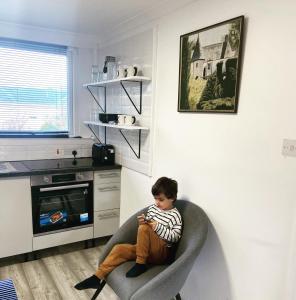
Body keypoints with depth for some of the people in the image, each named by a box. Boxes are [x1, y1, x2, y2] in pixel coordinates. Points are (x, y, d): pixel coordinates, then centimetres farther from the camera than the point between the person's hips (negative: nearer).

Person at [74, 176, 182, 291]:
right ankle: (98, 277, -8)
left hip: (161, 252, -6)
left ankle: (140, 264, -20)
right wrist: (143, 222, -6)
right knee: (119, 248, -13)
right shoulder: (152, 208, 10)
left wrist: (158, 227, -22)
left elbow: (175, 237, -13)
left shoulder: (175, 215, -8)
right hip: (145, 248, 7)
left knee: (144, 228, -30)